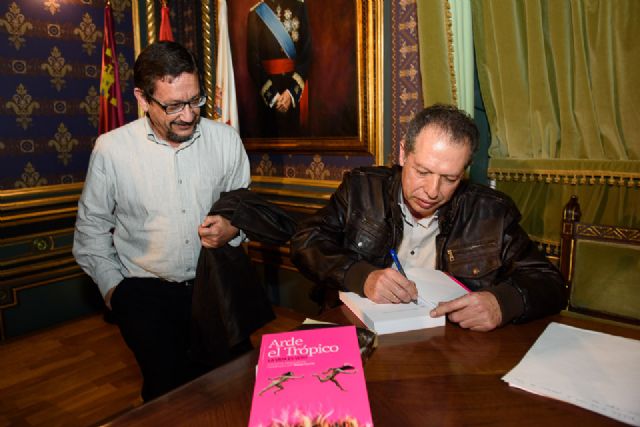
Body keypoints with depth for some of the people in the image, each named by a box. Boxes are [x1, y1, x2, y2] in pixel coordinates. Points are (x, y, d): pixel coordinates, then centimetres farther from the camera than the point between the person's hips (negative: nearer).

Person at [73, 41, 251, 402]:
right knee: (168, 381, -15)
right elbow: (92, 225, 7)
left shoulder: (226, 140, -2)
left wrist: (232, 230, -10)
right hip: (144, 288, -1)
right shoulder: (111, 149, -6)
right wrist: (112, 286, 3)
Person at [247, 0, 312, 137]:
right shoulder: (256, 13, 1)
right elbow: (253, 61, -2)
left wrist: (291, 91, -11)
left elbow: (307, 52, -1)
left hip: (296, 83, 1)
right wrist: (272, 96, -10)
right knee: (272, 132, 5)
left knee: (295, 132, 5)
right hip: (268, 86, 0)